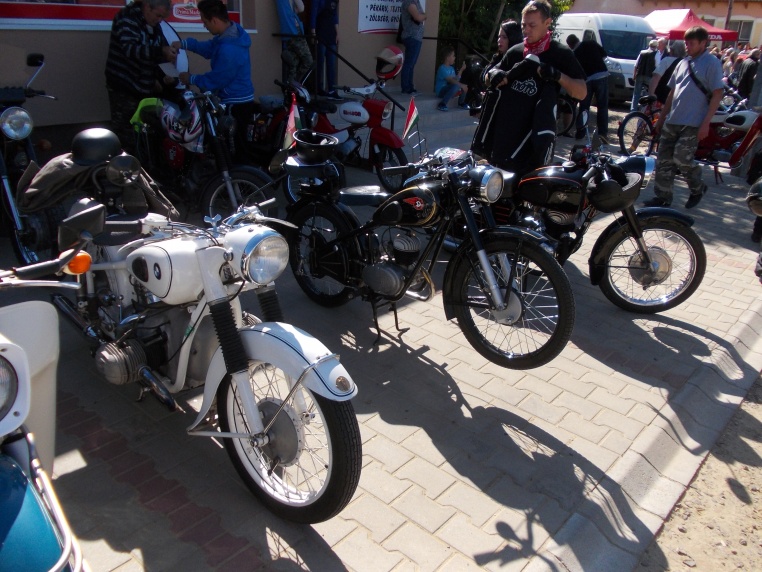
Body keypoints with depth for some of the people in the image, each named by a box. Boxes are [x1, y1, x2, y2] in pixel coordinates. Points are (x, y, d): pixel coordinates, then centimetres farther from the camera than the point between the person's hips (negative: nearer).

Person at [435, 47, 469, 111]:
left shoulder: (451, 68, 11)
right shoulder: (442, 68, -17)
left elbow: (456, 79, 9)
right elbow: (450, 80, -28)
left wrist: (461, 69, 8)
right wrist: (461, 85, -33)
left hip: (448, 88, 9)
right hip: (441, 91, -9)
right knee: (455, 86, -34)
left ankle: (461, 103, 19)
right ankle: (442, 104, -27)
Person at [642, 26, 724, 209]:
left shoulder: (712, 63, -5)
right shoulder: (683, 63, 14)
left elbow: (717, 94, -8)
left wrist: (706, 123, -16)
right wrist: (661, 118, 17)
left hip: (693, 124, -6)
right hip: (672, 121, 6)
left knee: (681, 159, -9)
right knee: (664, 161, 3)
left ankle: (698, 188, 16)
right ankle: (662, 197, 11)